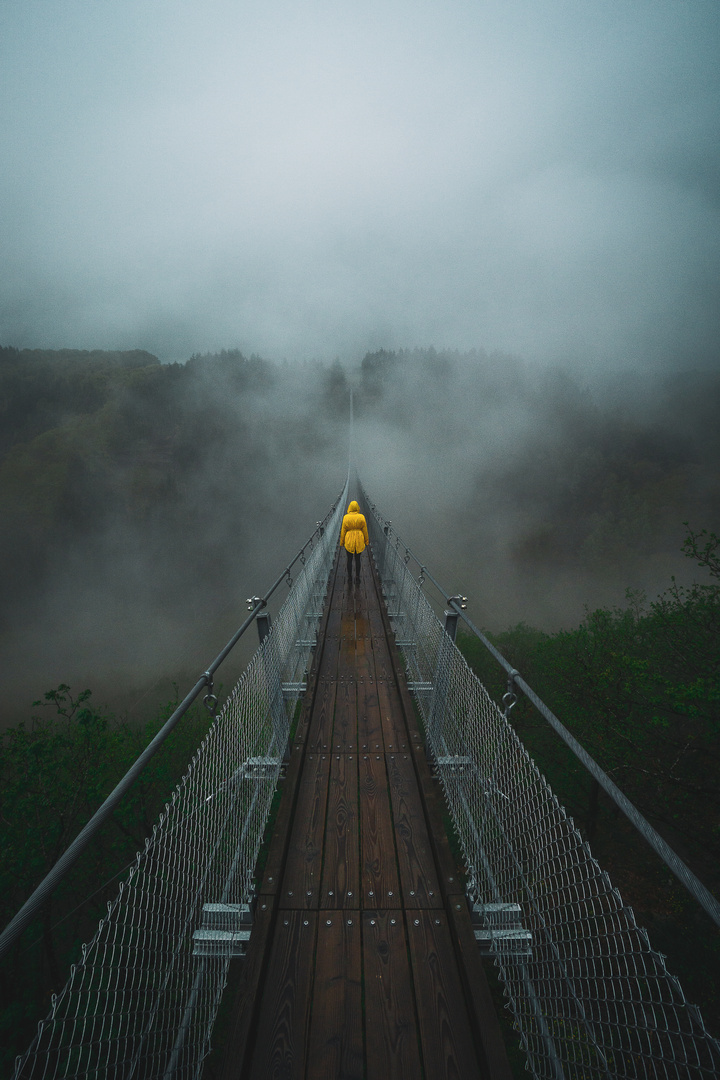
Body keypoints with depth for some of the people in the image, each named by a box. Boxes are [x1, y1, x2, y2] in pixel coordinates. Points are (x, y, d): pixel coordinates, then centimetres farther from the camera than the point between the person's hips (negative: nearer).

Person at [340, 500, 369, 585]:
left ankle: (349, 577, 25)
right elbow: (365, 530, -1)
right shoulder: (361, 517, -9)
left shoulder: (346, 518, -10)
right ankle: (357, 577, 11)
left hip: (349, 540, -1)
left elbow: (343, 531, -4)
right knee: (357, 559, 12)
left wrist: (341, 542, 7)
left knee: (349, 559, 14)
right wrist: (366, 541, 11)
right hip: (359, 541, 1)